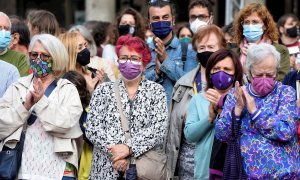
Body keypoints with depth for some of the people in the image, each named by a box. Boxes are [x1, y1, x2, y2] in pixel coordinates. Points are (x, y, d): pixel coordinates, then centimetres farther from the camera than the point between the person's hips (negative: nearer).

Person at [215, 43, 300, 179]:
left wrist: (254, 110, -16)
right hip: (246, 173, 2)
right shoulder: (236, 95, 4)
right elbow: (221, 135, -2)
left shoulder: (286, 93, -2)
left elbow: (286, 133, -16)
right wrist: (238, 108, -14)